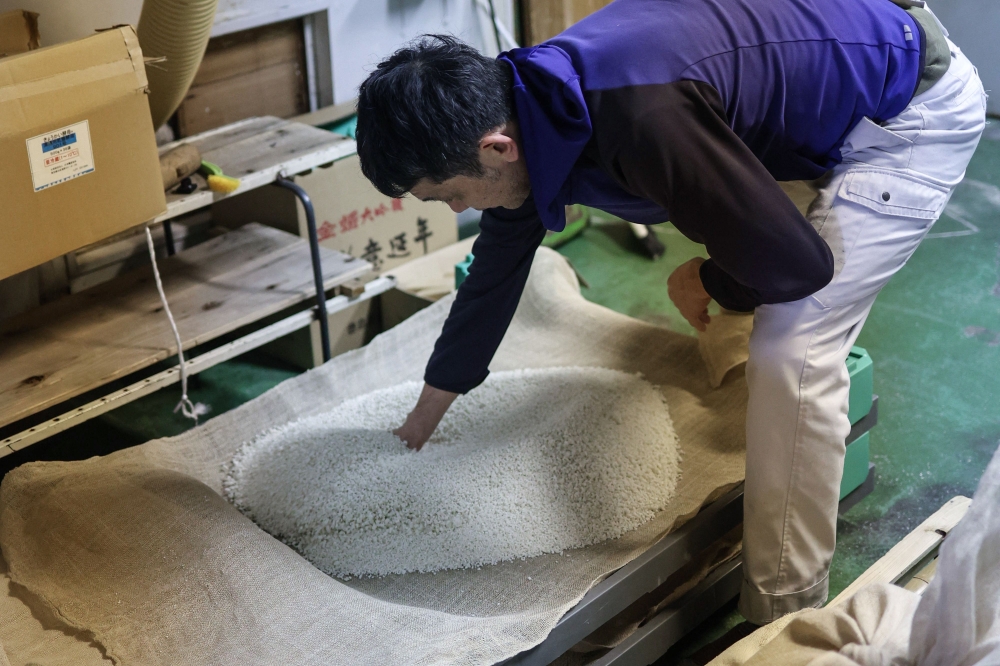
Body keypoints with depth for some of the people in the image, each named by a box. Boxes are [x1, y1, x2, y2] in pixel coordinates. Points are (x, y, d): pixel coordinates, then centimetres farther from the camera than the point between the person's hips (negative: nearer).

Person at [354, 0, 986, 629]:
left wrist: (703, 283, -8)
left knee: (791, 352, -17)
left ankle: (784, 621, -5)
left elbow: (796, 262, -32)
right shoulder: (521, 107, -9)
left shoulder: (645, 120, -39)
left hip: (922, 106, -9)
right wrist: (424, 418, 18)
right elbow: (495, 269, 7)